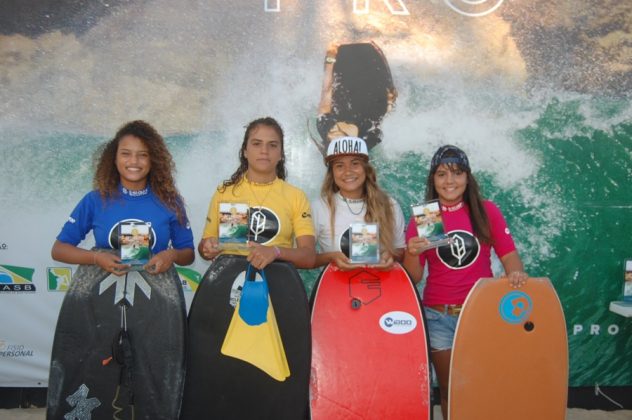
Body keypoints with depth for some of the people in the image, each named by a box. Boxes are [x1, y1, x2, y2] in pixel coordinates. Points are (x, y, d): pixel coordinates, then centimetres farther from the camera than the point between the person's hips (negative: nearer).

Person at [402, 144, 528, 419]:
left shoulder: (487, 211, 1)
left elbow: (508, 253, 1)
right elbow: (412, 278, -1)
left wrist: (515, 273, -20)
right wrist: (412, 253, -21)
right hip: (439, 317, 0)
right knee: (449, 389, 12)